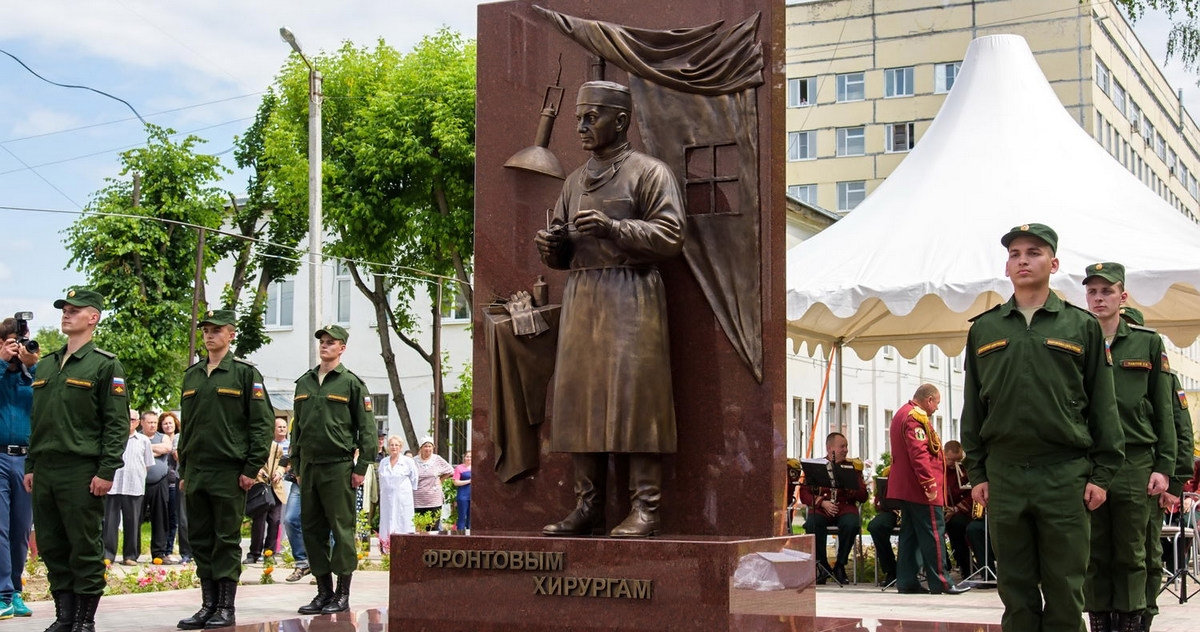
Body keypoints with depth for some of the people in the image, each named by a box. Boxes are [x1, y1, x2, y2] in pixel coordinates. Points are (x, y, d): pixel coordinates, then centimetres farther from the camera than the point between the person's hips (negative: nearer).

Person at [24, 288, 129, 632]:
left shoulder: (105, 365, -4)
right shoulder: (46, 366, 17)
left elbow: (118, 423, -8)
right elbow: (36, 421, 21)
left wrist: (107, 471, -14)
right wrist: (30, 467, 15)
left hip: (82, 472, -7)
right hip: (44, 473, 7)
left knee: (85, 549, -2)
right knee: (51, 548, 9)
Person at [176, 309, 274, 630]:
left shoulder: (245, 373, -3)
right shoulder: (192, 375, 13)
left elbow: (263, 423, -7)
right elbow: (186, 424, 18)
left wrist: (251, 469, -12)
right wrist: (183, 471, 14)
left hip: (229, 473, -6)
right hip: (196, 472, 6)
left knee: (227, 541, -1)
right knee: (200, 540, 8)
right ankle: (208, 604, 16)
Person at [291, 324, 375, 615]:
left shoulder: (351, 383, -2)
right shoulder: (304, 382, 14)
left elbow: (367, 428, -3)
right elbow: (297, 426, 19)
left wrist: (361, 468, -9)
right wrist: (296, 465, 14)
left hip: (338, 467, -6)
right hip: (309, 467, 6)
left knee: (342, 529, -3)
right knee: (312, 529, 7)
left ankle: (342, 595, 2)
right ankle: (323, 591, 16)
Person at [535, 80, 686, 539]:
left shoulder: (649, 173, 2)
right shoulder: (575, 181, 22)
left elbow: (670, 235, -9)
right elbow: (561, 255, 23)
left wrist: (612, 228, -18)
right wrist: (550, 244, 0)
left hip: (630, 296, -6)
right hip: (580, 296, 7)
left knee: (633, 396, -10)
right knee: (579, 401, 3)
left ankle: (644, 509, -7)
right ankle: (587, 506, 8)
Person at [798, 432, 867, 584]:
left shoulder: (852, 467, 16)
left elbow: (863, 496, 9)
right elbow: (804, 494, 5)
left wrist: (849, 487, -10)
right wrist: (822, 502, -13)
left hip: (845, 507, 1)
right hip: (821, 509, -1)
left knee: (851, 524, -35)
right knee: (812, 524, -35)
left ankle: (840, 566, -14)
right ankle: (822, 566, -15)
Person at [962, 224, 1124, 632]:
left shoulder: (1081, 326, 6)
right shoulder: (984, 329, 10)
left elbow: (1103, 405, 5)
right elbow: (973, 408, 12)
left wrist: (1102, 472, -2)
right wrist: (976, 472, 6)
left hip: (1066, 475, -2)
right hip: (1003, 475, 2)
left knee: (1065, 589, 2)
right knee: (1015, 587, 7)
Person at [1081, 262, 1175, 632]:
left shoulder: (1148, 343, 6)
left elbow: (1164, 411, 5)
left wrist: (1164, 466, -2)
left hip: (1136, 465, -1)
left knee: (1131, 555, 4)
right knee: (1094, 555, 5)